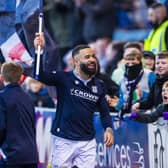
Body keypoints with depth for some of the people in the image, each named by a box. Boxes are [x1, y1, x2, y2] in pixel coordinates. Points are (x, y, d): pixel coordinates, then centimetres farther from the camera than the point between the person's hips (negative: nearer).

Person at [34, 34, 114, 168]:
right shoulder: (64, 79, -5)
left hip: (88, 142, 4)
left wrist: (108, 129, -5)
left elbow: (104, 111, 14)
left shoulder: (98, 85, 7)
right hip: (64, 140, -4)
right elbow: (40, 76, -19)